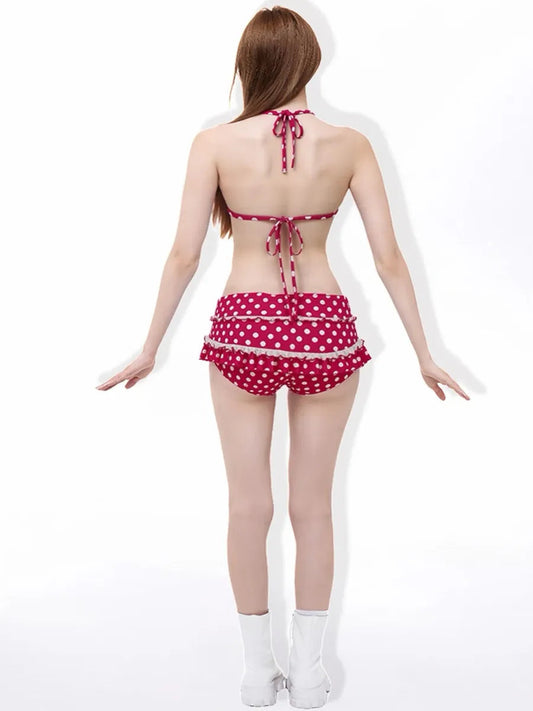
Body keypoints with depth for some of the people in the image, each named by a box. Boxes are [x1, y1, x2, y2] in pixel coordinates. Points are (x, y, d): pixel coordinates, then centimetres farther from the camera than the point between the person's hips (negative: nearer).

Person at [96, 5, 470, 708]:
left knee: (249, 503, 12)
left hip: (243, 331, 0)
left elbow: (184, 256, -6)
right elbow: (389, 258, -4)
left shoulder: (215, 143, -8)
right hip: (325, 330, 1)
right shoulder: (349, 143, -5)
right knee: (314, 505, 13)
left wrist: (149, 349, 5)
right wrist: (424, 354, 6)